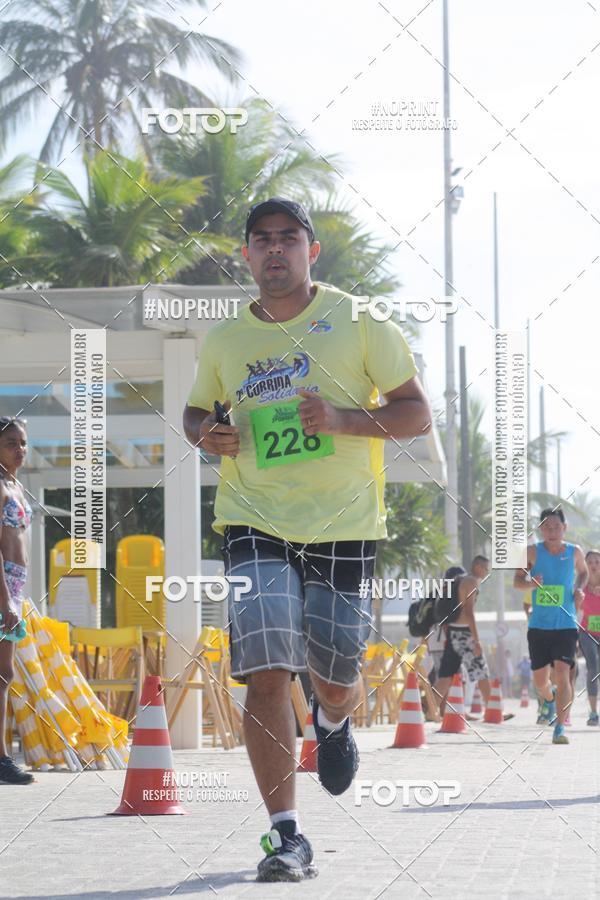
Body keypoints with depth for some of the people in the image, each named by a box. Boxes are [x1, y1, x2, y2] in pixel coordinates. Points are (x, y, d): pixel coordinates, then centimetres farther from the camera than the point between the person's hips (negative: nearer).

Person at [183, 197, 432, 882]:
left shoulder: (357, 321, 0)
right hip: (254, 521, 1)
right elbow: (196, 410, 25)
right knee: (265, 671, -16)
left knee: (335, 681, 6)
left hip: (343, 524, -1)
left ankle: (334, 721, 47)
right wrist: (206, 435, 1)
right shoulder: (223, 341, 8)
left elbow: (418, 414, 0)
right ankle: (286, 836, -13)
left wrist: (343, 419, -17)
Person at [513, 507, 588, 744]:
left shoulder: (574, 552, 2)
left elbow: (583, 572, 22)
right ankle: (548, 700, 46)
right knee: (539, 679, 9)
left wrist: (579, 589, 1)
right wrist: (531, 583, -23)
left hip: (566, 626, -1)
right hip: (538, 625, 1)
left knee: (562, 673, -17)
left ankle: (560, 728, -17)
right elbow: (517, 581, 0)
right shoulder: (533, 551, -2)